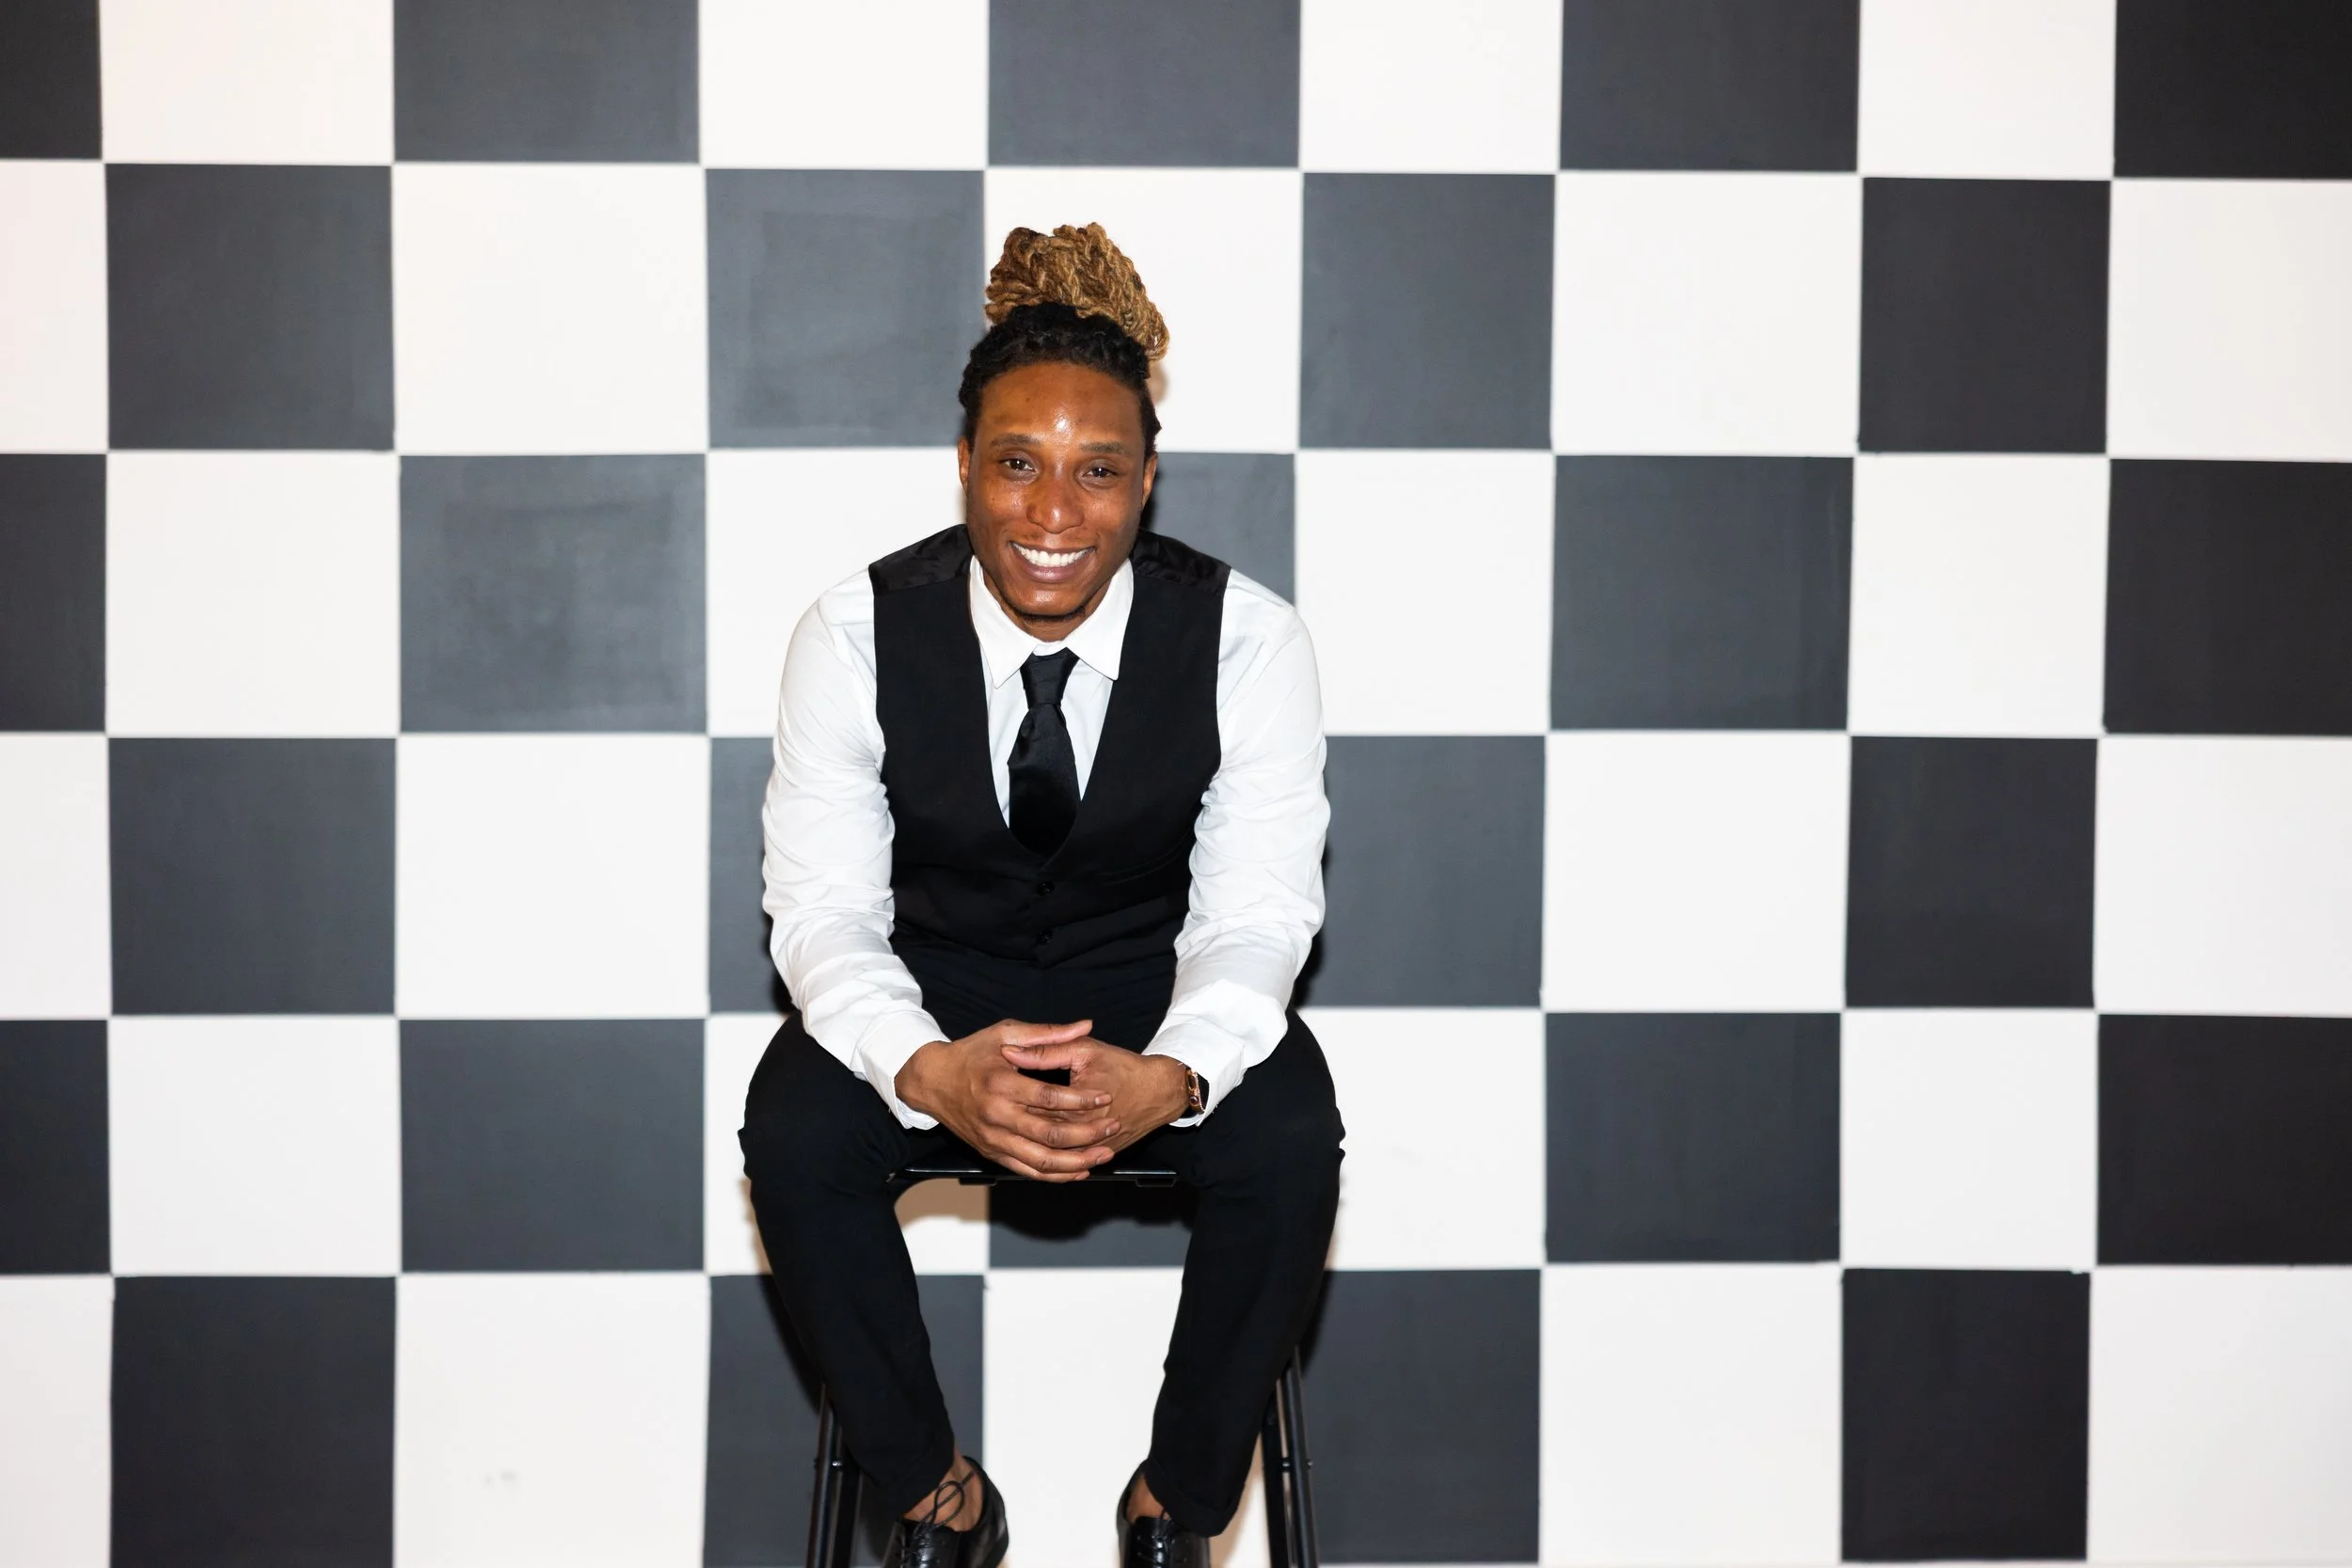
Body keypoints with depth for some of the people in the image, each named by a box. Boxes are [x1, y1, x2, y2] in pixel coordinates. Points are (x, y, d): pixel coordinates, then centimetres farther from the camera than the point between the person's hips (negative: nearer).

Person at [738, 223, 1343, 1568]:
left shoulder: (1246, 636, -18)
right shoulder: (858, 634, -17)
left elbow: (1255, 913, -17)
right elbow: (825, 905, -16)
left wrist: (1171, 1077, -40)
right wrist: (928, 1070, -38)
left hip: (1154, 972, 0)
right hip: (935, 974, 1)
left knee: (1288, 1142, -29)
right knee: (793, 1128, -28)